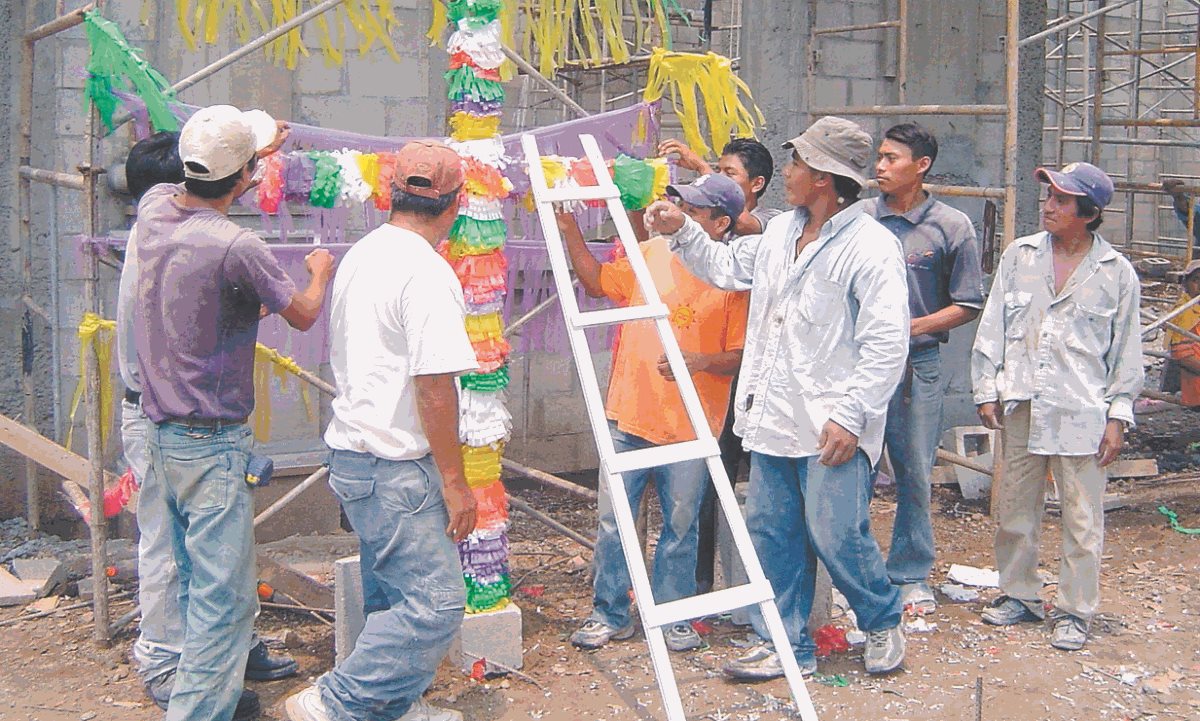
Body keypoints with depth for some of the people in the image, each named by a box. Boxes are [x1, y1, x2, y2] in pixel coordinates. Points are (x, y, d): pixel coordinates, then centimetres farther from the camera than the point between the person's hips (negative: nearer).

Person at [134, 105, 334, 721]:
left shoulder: (153, 211, 0)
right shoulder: (236, 248, -22)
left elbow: (195, 193, 27)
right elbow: (302, 315, -4)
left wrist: (257, 152, 40)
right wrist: (319, 272, 18)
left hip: (159, 433, 9)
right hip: (211, 443, -9)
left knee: (193, 582, 20)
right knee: (224, 596, -4)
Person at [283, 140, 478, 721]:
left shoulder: (359, 255, 10)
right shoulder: (428, 272, -19)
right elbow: (434, 390, -22)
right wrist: (454, 482, -14)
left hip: (352, 450, 10)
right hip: (395, 466, -10)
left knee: (390, 596, 19)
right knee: (436, 603, -5)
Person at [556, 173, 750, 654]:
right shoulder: (650, 253, 7)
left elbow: (743, 355, -6)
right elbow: (597, 282, 16)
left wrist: (699, 361, -23)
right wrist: (570, 231, 7)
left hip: (690, 429, -3)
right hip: (628, 417, 4)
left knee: (681, 526, 9)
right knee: (612, 521, 8)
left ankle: (673, 615, 26)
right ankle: (610, 614, 23)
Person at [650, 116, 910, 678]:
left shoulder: (871, 246, -12)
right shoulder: (780, 232, 13)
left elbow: (887, 343, -16)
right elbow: (727, 267, 30)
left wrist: (851, 416, -19)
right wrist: (682, 232, 17)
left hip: (831, 426, -8)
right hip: (773, 417, 8)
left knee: (837, 536, -2)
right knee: (770, 532, 11)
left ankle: (883, 623, 25)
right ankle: (787, 645, 24)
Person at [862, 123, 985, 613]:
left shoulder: (952, 227, -1)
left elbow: (967, 305, 1)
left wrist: (912, 327, -12)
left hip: (917, 364, -1)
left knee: (914, 474, 7)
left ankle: (911, 575, 21)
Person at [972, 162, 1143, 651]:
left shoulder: (1116, 272, 1)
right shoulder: (1019, 256, 5)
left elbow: (1126, 350, 4)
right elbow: (993, 326, 8)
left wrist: (1119, 416, -1)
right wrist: (987, 389, 3)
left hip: (1082, 411, -2)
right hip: (1022, 406, 3)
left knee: (1082, 518, 2)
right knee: (1014, 509, 11)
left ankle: (1074, 611, 16)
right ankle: (1019, 595, 28)